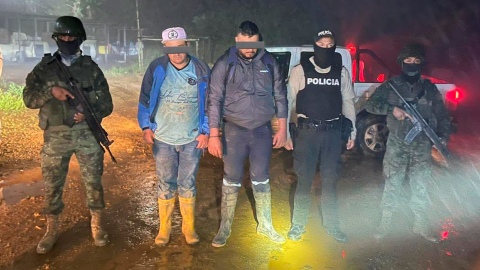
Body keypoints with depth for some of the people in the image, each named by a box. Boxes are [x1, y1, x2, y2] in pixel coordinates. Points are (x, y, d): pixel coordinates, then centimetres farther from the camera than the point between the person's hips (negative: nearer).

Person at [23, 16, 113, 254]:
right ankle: (51, 230, 27)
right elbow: (28, 98, -2)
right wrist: (51, 91, -19)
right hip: (55, 137, 1)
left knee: (93, 181, 6)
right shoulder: (44, 68, 5)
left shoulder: (91, 68, 3)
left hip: (87, 135, 0)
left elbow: (107, 104, 4)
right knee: (52, 185, 9)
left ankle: (97, 225, 25)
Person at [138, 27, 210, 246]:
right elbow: (145, 99, 6)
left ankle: (189, 227, 24)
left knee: (188, 184, 9)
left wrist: (206, 131, 1)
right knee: (166, 184, 9)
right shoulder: (156, 68, -4)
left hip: (192, 139, 0)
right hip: (163, 138, 0)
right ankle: (164, 227, 24)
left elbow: (209, 102, 6)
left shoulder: (201, 70, -2)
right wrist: (146, 127, -1)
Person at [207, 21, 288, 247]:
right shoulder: (225, 64, -6)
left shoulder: (269, 62, 2)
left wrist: (282, 129, 5)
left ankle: (265, 225, 27)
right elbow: (214, 100, -6)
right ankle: (225, 228, 21)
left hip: (262, 129, 2)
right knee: (232, 179, 5)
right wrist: (214, 135, -10)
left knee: (261, 179, 11)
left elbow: (280, 96, 8)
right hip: (234, 129, -2)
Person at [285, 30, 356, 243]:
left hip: (332, 132, 3)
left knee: (330, 180, 11)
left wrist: (352, 132, 9)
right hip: (307, 131, -2)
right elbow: (289, 101, 0)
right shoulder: (300, 70, 0)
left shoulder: (341, 72, 8)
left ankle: (331, 225, 25)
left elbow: (348, 102, 13)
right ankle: (298, 225, 18)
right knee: (304, 179, 3)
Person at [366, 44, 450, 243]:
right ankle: (385, 224, 15)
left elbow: (442, 115, 11)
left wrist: (443, 137, -3)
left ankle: (421, 225, 24)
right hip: (396, 145, -2)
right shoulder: (391, 86, 2)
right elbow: (371, 104, -5)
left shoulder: (429, 88, 8)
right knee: (392, 184, 3)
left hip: (422, 146, 2)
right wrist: (392, 109, -20)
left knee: (421, 186, 8)